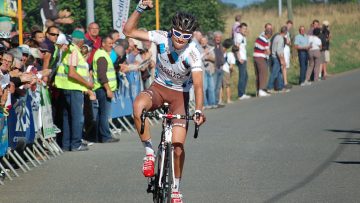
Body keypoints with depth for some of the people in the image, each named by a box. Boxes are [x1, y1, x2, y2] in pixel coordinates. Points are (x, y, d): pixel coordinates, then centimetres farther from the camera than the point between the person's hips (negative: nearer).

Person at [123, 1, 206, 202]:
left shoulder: (193, 54, -26)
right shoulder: (163, 38, -19)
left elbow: (198, 85, -36)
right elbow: (129, 31, -18)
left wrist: (199, 110, -52)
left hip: (180, 94, -1)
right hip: (159, 87, 2)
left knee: (178, 145, -10)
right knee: (139, 105, -36)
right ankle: (149, 152, -20)